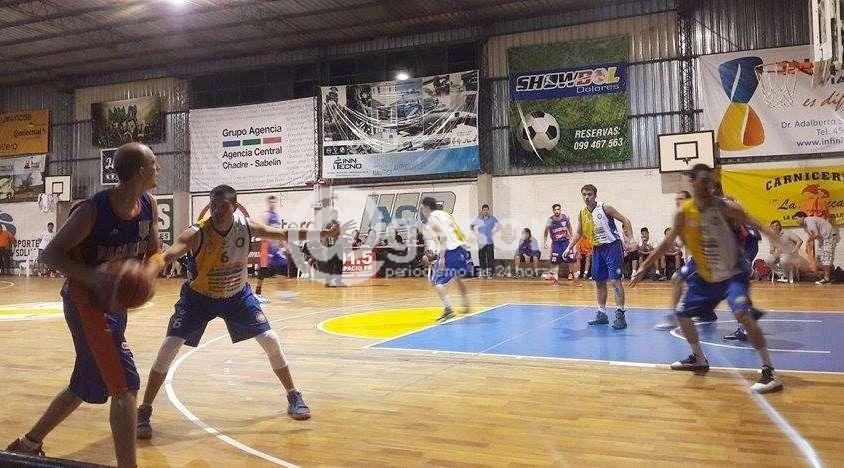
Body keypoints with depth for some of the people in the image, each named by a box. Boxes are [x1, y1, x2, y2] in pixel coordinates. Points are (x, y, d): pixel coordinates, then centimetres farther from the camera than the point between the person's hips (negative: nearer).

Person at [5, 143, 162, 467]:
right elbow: (51, 253, -17)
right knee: (125, 386, -13)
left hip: (115, 301, 9)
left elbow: (155, 254, 2)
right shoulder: (93, 209, -22)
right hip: (86, 301, -9)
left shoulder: (148, 206, -2)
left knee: (88, 386, 21)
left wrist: (147, 272, -22)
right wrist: (95, 278, -34)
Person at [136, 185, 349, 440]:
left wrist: (325, 234, -16)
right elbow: (167, 256, -41)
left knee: (270, 340, 0)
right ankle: (144, 412, 3)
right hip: (198, 297, -2)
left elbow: (285, 234, -9)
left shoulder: (247, 227, -18)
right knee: (169, 347, -13)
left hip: (238, 295, 3)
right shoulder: (196, 234, -27)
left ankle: (294, 397, 19)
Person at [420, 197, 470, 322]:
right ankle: (466, 305, 36)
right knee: (457, 277, 32)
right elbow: (461, 234, 20)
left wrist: (442, 257, -20)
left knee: (436, 281, -4)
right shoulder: (446, 214, 22)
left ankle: (448, 309, -17)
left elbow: (443, 235, -16)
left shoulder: (432, 217, -2)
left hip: (451, 251, -9)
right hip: (462, 249, 9)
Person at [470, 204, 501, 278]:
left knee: (490, 258, -5)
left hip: (490, 242, -3)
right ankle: (483, 272, 15)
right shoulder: (478, 219, 9)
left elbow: (499, 226, -1)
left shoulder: (492, 218, 0)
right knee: (481, 258, 6)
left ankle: (491, 273, 1)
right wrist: (475, 233, 10)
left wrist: (493, 232, -5)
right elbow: (471, 226, 20)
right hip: (481, 242, 3)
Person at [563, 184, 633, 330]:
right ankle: (601, 314, 20)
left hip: (612, 246, -6)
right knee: (599, 282, 11)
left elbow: (625, 221, -9)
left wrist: (630, 238, -18)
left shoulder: (605, 208, -12)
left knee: (615, 280, -12)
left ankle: (620, 315, -9)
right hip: (597, 249, 6)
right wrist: (569, 247, 6)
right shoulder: (582, 214, 4)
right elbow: (579, 233, 16)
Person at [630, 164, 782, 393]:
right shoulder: (684, 213, -4)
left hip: (733, 274, -6)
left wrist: (776, 240, -42)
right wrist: (643, 267, 6)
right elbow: (667, 243, 5)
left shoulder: (724, 207, -17)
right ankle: (699, 359, 34)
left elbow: (756, 225, -23)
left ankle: (769, 371, -18)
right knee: (682, 314, 13)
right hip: (706, 277, 6)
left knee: (743, 314, -27)